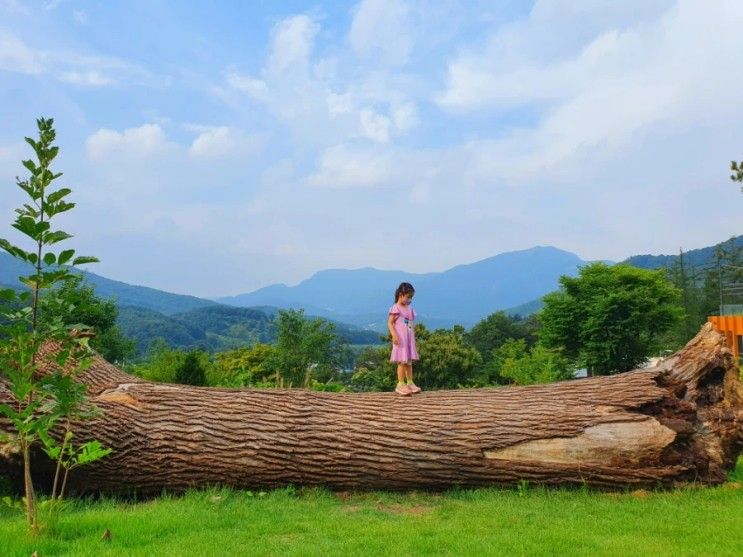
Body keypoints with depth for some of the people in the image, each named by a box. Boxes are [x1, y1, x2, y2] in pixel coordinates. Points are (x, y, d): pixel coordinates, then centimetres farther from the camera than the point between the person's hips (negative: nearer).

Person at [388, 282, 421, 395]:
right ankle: (401, 384, -2)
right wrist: (394, 335, -24)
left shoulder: (410, 309, 13)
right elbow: (390, 323, -12)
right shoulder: (396, 308, -8)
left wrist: (414, 339, 17)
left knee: (409, 361, 11)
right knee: (402, 362, -7)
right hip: (400, 339, -7)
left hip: (409, 339, 7)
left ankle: (410, 383, 17)